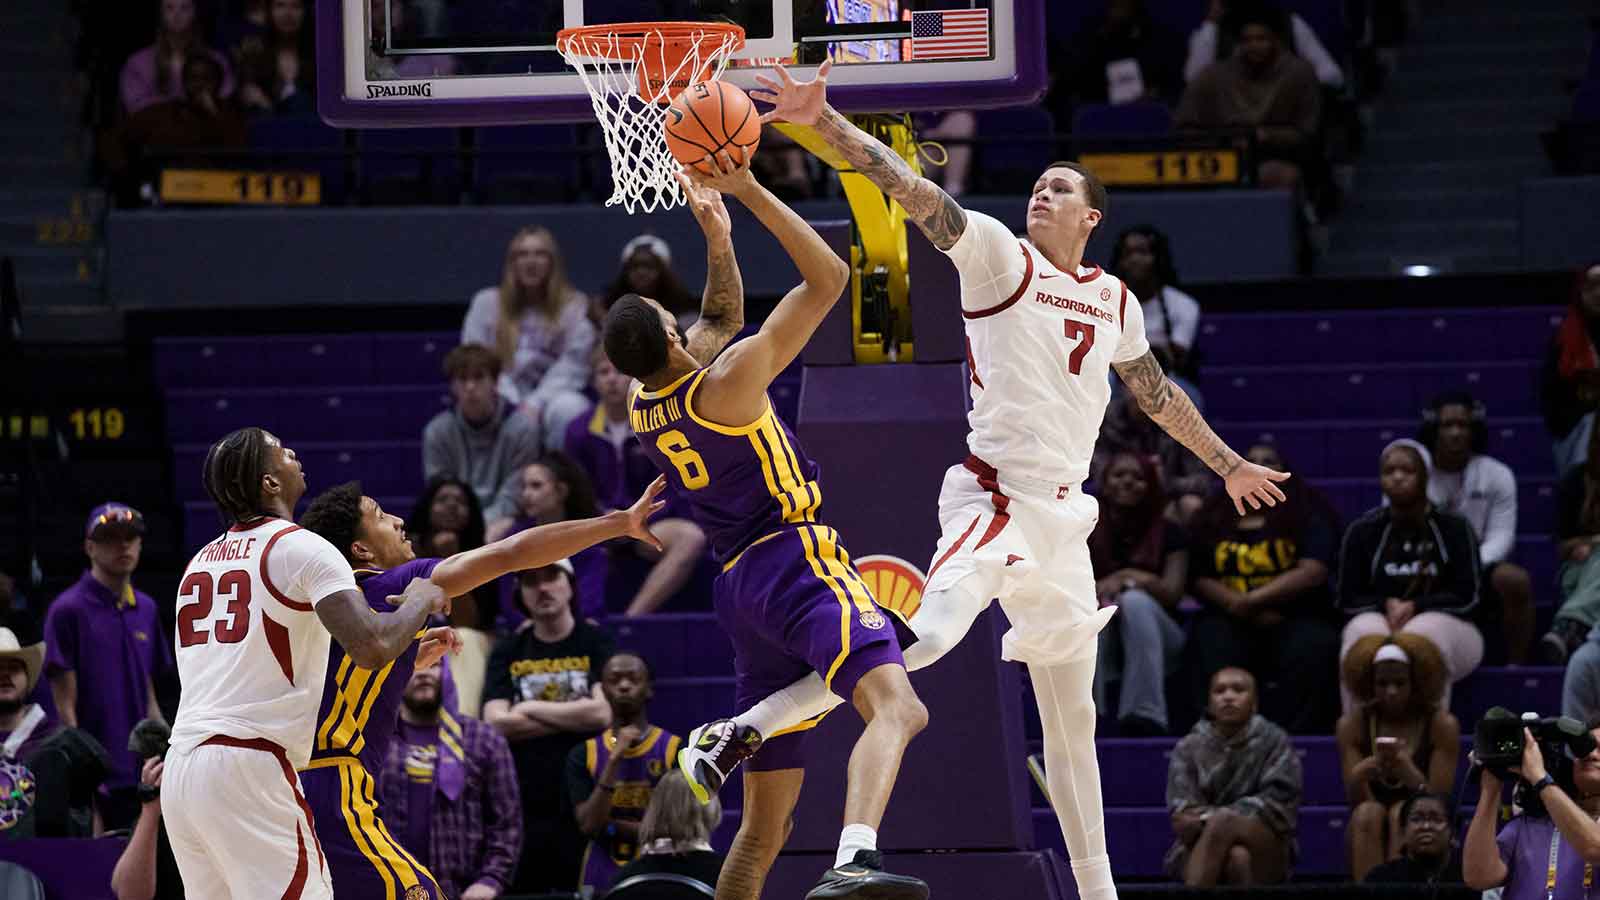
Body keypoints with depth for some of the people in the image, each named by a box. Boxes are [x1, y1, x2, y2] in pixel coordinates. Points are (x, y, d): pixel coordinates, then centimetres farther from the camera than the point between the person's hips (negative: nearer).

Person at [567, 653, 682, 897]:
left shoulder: (676, 750, 0)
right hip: (601, 885, 2)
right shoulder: (584, 755, 5)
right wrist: (615, 760, -14)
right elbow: (589, 825, -7)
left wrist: (612, 826, -6)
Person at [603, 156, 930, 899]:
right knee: (895, 704, -29)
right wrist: (749, 192, -8)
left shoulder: (641, 409, 13)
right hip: (793, 559, -9)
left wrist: (713, 230, 28)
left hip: (737, 584, 9)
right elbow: (828, 279, -8)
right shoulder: (727, 383, -9)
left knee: (765, 822, 13)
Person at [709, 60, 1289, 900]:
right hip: (993, 498, -6)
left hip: (1062, 516, 6)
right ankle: (746, 729, -29)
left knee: (1072, 713, 11)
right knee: (929, 634, -32)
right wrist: (823, 121, -26)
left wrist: (1228, 465, 42)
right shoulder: (997, 255, 0)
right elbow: (910, 189, -13)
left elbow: (1157, 394, 33)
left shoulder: (1114, 301, 17)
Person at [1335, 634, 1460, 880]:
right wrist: (1363, 772, -32)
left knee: (1402, 813, -31)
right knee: (1368, 813, -30)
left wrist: (1410, 774, -35)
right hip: (1372, 835, 1)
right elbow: (1357, 801, -8)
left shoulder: (1442, 725, -6)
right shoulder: (1352, 724, -1)